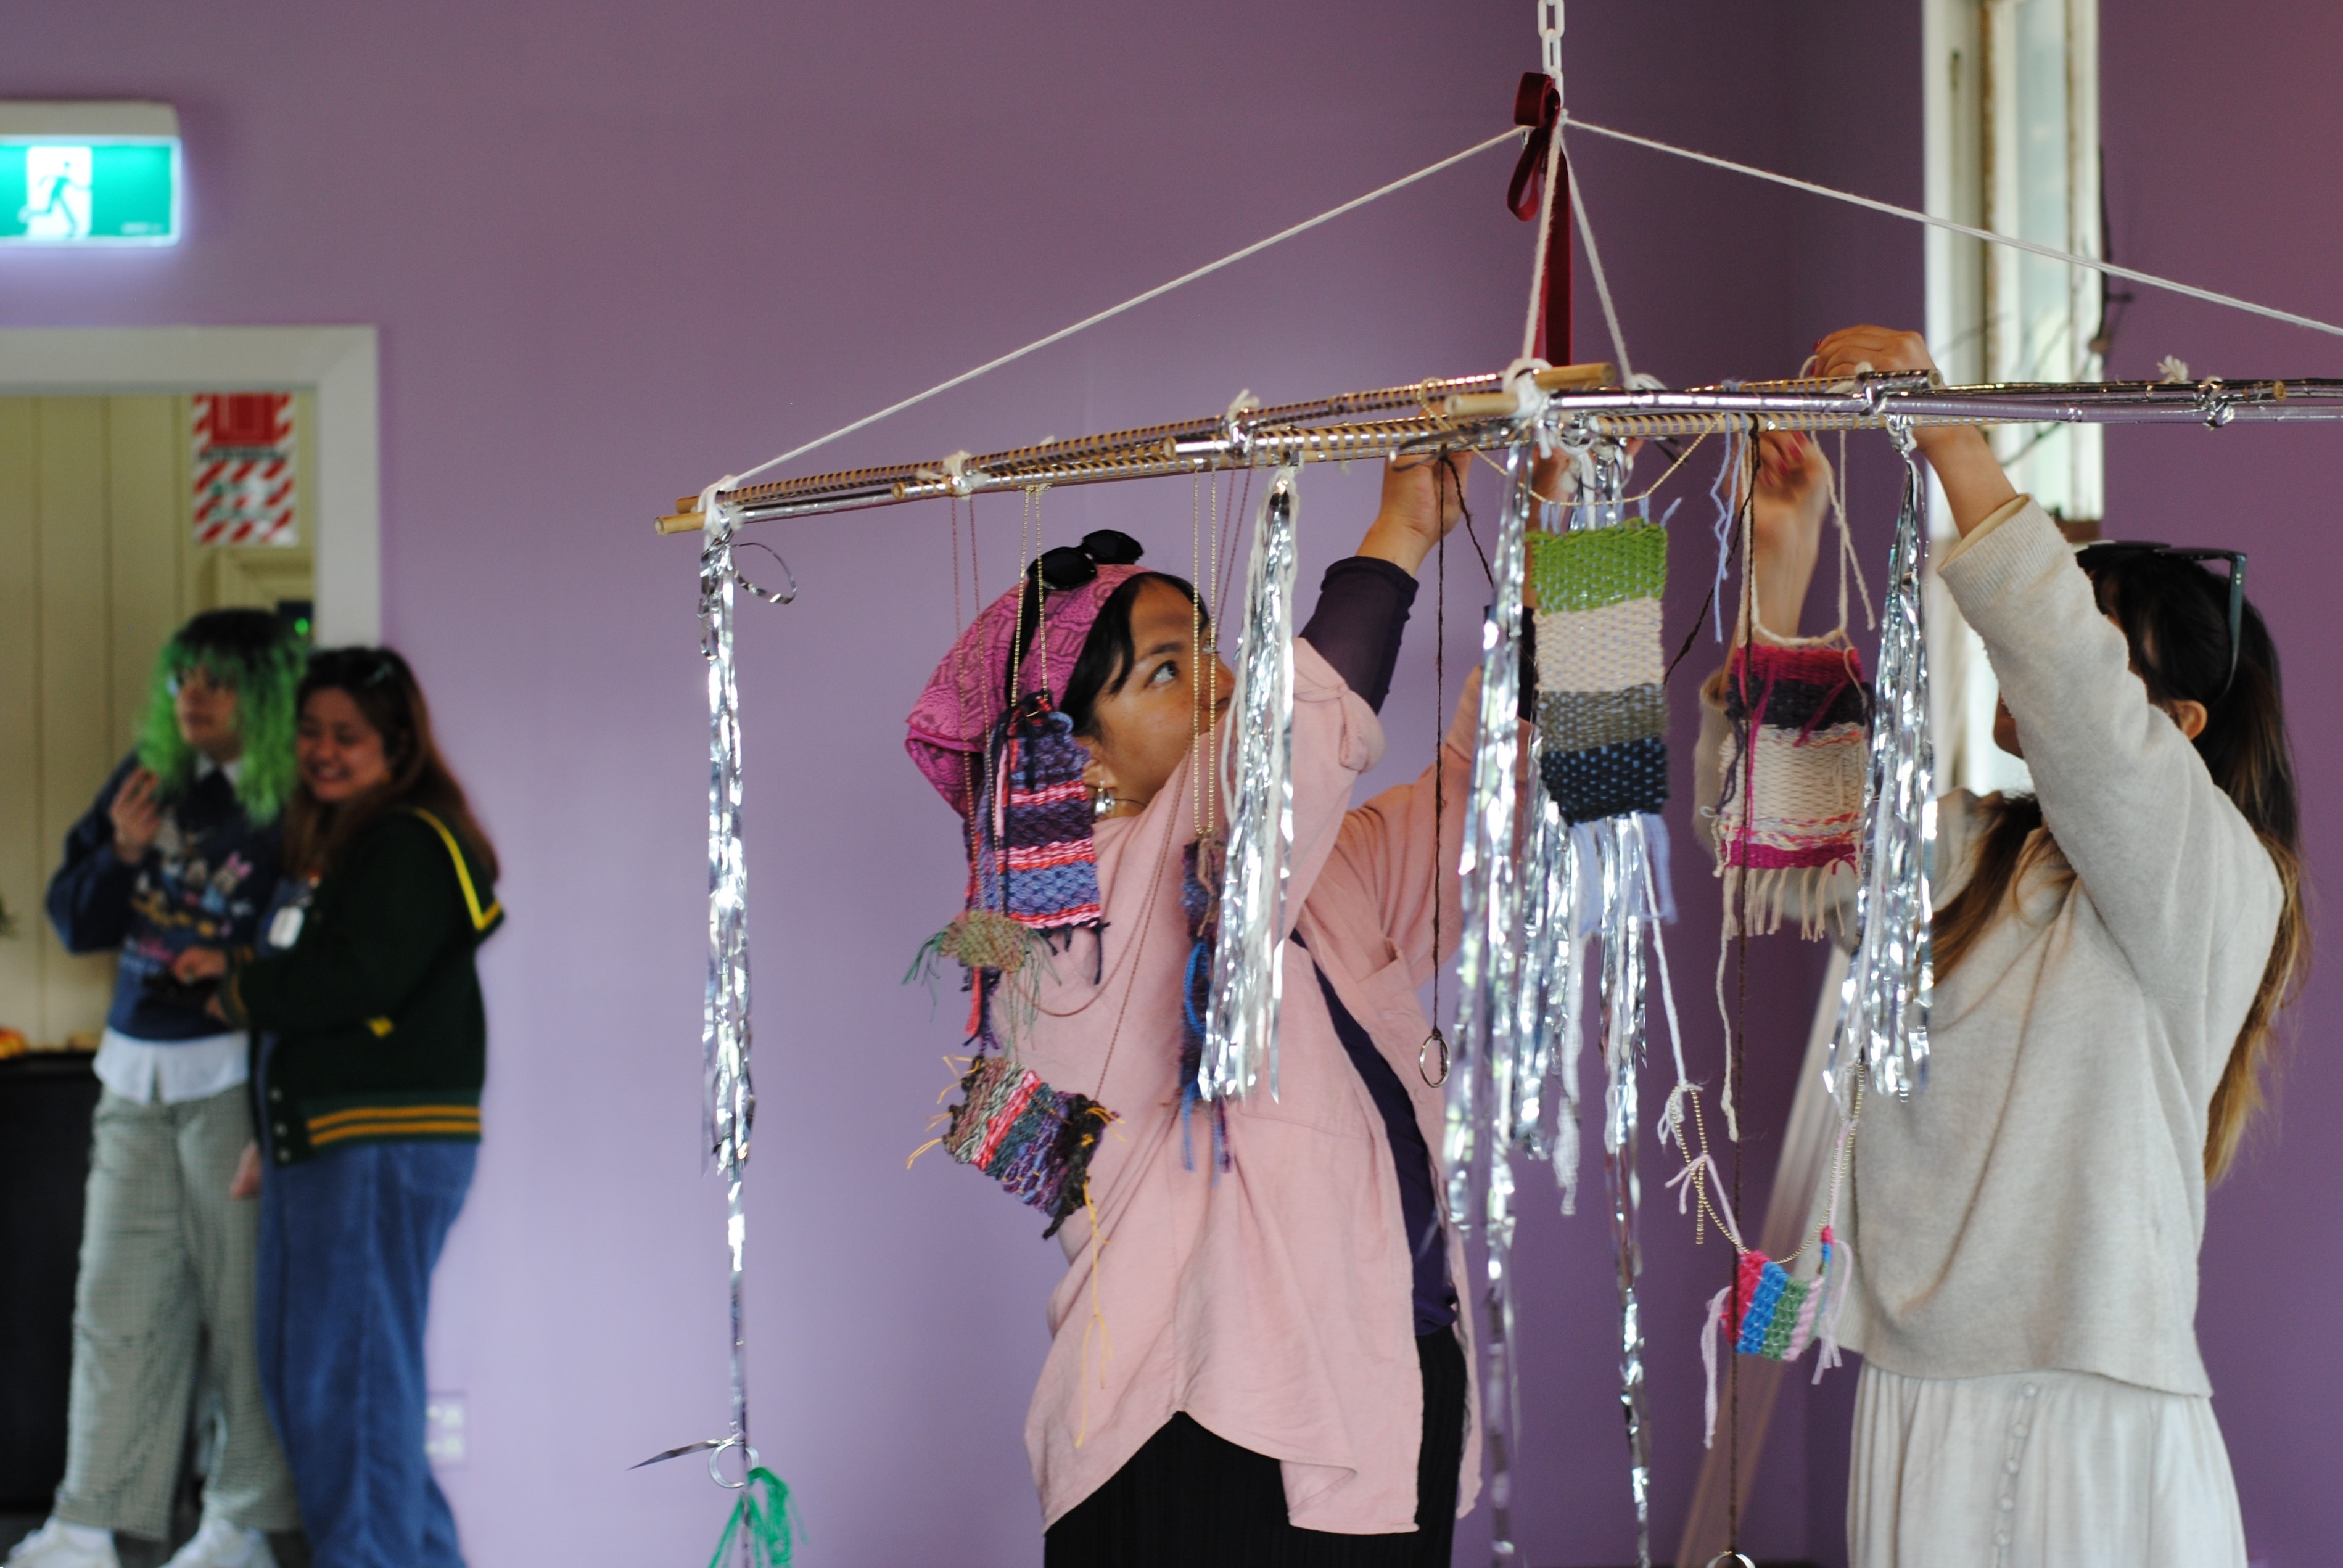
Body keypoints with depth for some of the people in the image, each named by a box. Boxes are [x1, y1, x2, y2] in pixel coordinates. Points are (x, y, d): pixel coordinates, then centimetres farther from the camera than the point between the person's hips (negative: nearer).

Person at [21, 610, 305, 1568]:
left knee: (244, 1300, 0)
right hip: (136, 1073, 6)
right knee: (116, 1307, 7)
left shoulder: (287, 804, -8)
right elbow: (75, 922, 14)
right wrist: (123, 853, -2)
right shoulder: (149, 779, 10)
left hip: (234, 1074, -6)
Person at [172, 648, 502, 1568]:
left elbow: (351, 980, -21)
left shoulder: (410, 844, -12)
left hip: (386, 1151, -11)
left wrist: (235, 983, -5)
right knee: (297, 1376, 15)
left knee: (350, 1377, -8)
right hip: (318, 1146, 11)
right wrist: (272, 1138, 17)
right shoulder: (329, 843, 20)